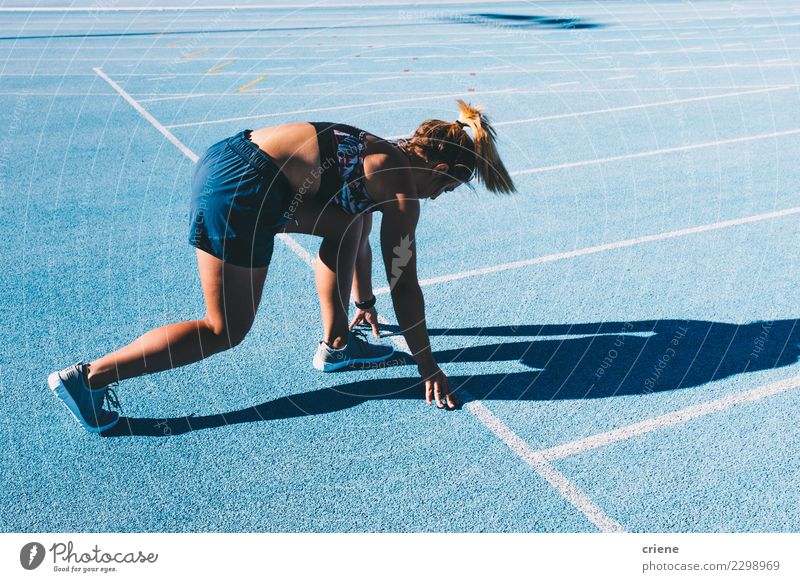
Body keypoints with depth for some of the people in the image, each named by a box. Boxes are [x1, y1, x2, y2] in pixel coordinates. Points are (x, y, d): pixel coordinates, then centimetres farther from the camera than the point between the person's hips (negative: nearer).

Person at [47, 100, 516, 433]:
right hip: (240, 190, -10)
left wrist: (364, 301, 49)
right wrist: (427, 364, 10)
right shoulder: (403, 190, -1)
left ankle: (336, 343, 27)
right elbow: (405, 286, 1)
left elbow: (361, 236, 37)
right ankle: (88, 376, 3)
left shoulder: (381, 154, 23)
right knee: (225, 331, 2)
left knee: (347, 220, 22)